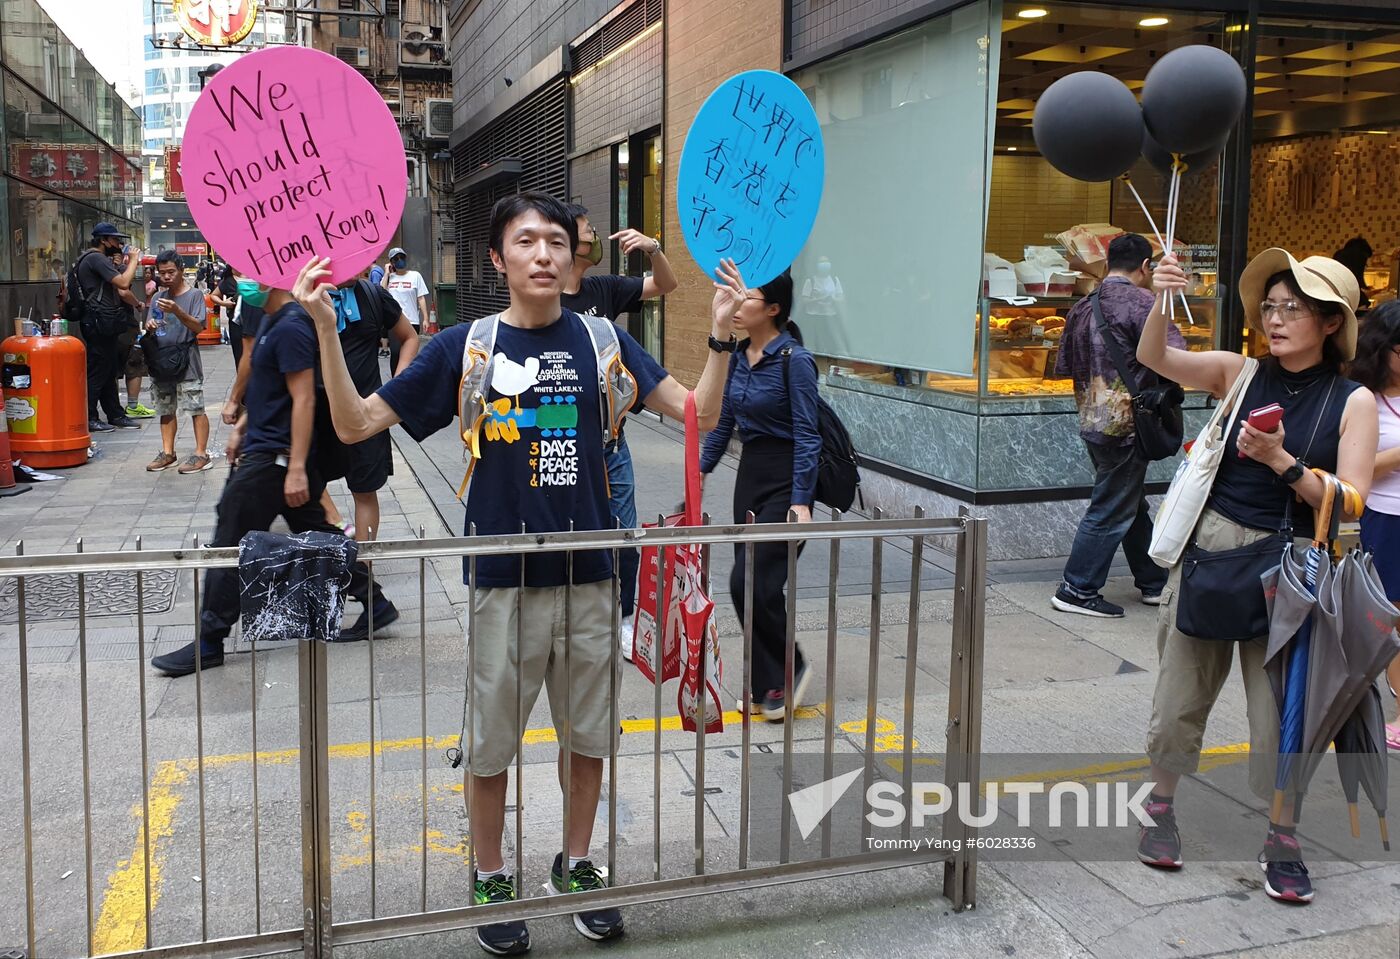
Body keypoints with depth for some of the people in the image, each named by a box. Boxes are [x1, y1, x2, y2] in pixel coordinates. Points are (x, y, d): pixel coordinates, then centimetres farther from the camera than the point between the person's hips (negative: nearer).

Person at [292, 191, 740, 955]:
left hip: (589, 577, 2)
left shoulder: (601, 341, 1)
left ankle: (576, 866, 38)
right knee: (490, 745, 11)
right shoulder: (465, 346, -4)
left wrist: (720, 331, -17)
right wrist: (326, 327, -15)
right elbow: (355, 425, -4)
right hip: (503, 581, -2)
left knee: (589, 736, 16)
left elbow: (700, 412, -4)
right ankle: (491, 880, 33)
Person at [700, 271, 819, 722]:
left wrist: (801, 502, -20)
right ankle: (766, 685, 21)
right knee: (747, 583, 8)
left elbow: (806, 435, -16)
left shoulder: (794, 359, -15)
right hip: (749, 473, 8)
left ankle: (791, 668, 11)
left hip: (786, 480, -8)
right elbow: (724, 422, 16)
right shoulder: (738, 355, 6)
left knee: (751, 581, -11)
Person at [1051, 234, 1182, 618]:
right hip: (1126, 424, -8)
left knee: (1132, 504, 18)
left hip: (1093, 423, 9)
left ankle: (1154, 582, 28)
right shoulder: (1140, 301, -12)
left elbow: (1064, 366, 16)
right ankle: (1077, 590, 5)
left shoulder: (1082, 306, 11)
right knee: (1111, 511, 0)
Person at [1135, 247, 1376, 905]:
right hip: (1209, 551, 2)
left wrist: (1282, 461, -20)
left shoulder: (1353, 401, -2)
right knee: (1181, 691, 9)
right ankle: (1160, 806, 26)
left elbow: (1348, 504, -7)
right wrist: (1161, 302, -28)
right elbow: (1154, 358, -11)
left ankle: (1281, 841, 21)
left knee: (1282, 708, 4)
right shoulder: (1239, 374, 3)